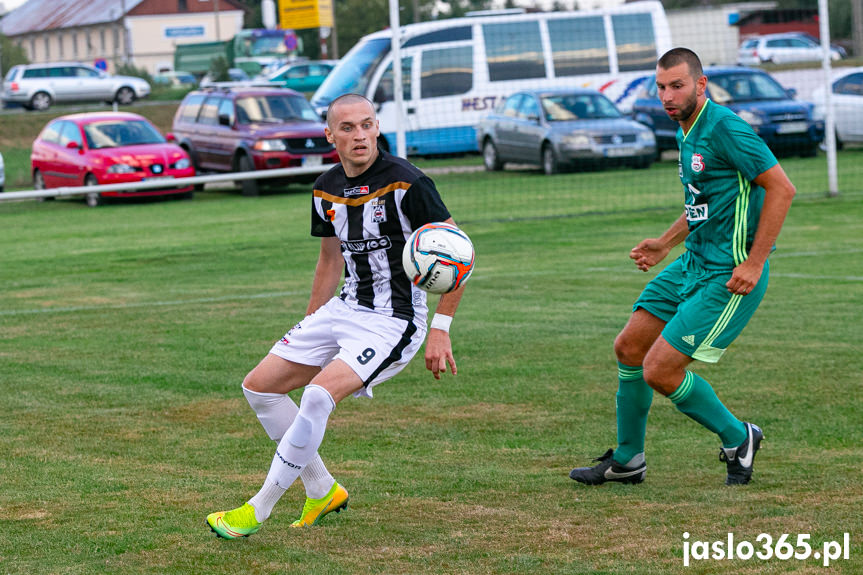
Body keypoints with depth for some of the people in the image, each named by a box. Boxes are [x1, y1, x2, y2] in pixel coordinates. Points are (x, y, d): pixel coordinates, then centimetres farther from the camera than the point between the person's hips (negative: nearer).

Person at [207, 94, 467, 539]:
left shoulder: (405, 182, -17)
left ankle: (257, 512, -15)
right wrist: (309, 328, 22)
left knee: (318, 395, -27)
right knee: (259, 386, 4)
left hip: (394, 321, -8)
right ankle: (322, 492, 16)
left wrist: (440, 330, -20)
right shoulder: (326, 189, 4)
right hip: (343, 309, 8)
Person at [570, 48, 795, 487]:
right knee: (628, 348, 10)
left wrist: (755, 263, -20)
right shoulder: (688, 130, 11)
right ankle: (627, 460, 25)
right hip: (692, 264, 10)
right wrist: (665, 243, 23)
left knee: (660, 370, -11)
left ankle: (737, 440, 10)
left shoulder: (724, 128, -18)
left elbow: (781, 188, -20)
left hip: (727, 276, -10)